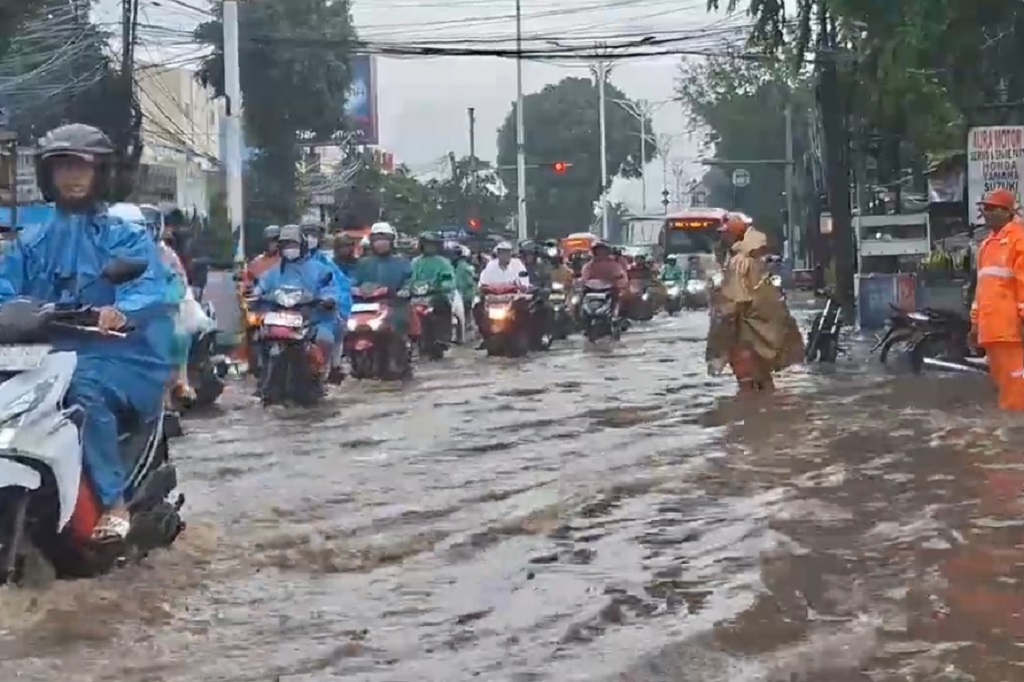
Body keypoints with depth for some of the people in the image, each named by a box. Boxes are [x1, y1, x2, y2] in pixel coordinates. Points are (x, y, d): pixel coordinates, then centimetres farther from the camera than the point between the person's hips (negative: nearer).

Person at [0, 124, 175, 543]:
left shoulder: (127, 239, 8)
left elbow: (149, 288, -11)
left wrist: (121, 311, -34)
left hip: (116, 355, -4)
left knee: (84, 386, -35)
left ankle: (114, 502, -30)